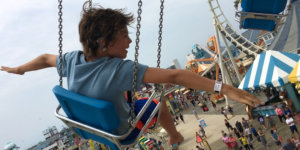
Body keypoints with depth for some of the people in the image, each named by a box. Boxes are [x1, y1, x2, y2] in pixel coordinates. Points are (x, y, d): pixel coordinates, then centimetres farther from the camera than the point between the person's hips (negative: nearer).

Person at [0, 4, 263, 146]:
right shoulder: (120, 70, -40)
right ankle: (175, 137, 41)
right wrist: (223, 88, -48)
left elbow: (45, 59, -1)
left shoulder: (72, 60, -22)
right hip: (117, 132, -5)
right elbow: (174, 76, -47)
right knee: (159, 103, 14)